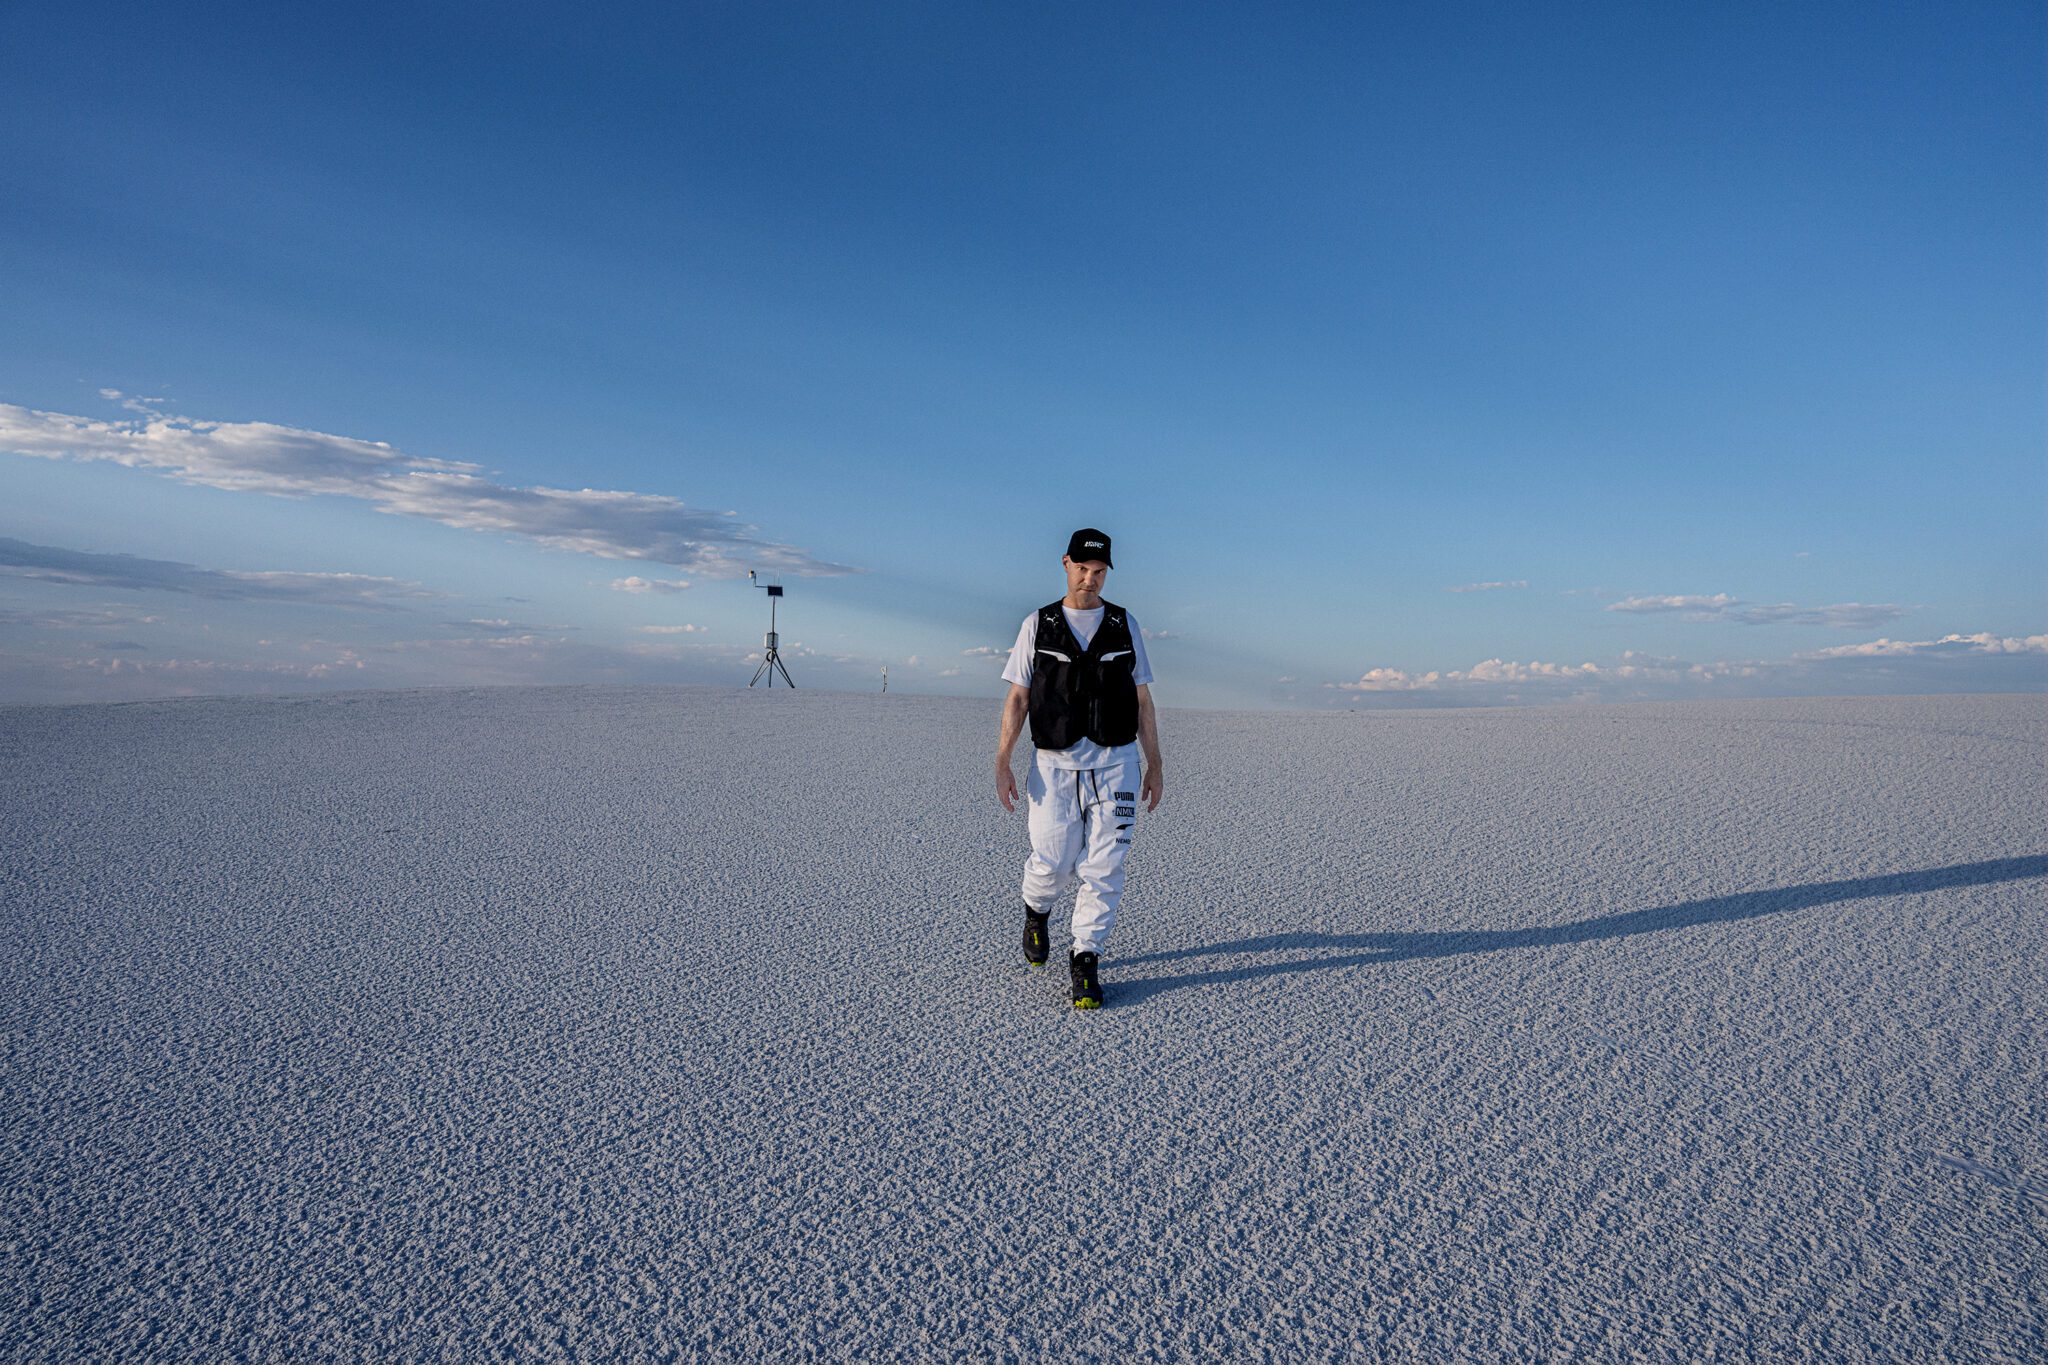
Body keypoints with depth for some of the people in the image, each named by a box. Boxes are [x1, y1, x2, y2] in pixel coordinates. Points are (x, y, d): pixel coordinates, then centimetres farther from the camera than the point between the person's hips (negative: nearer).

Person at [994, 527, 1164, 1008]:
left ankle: (1085, 960, 12)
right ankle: (1036, 911, 35)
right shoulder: (1038, 625, 5)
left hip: (1115, 762, 1)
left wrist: (1155, 765, 7)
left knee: (1103, 868, -1)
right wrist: (1002, 763, -6)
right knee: (1053, 862, 1)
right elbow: (1017, 698, 2)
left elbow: (1143, 702, 10)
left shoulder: (1125, 625, 8)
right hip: (1055, 763, -1)